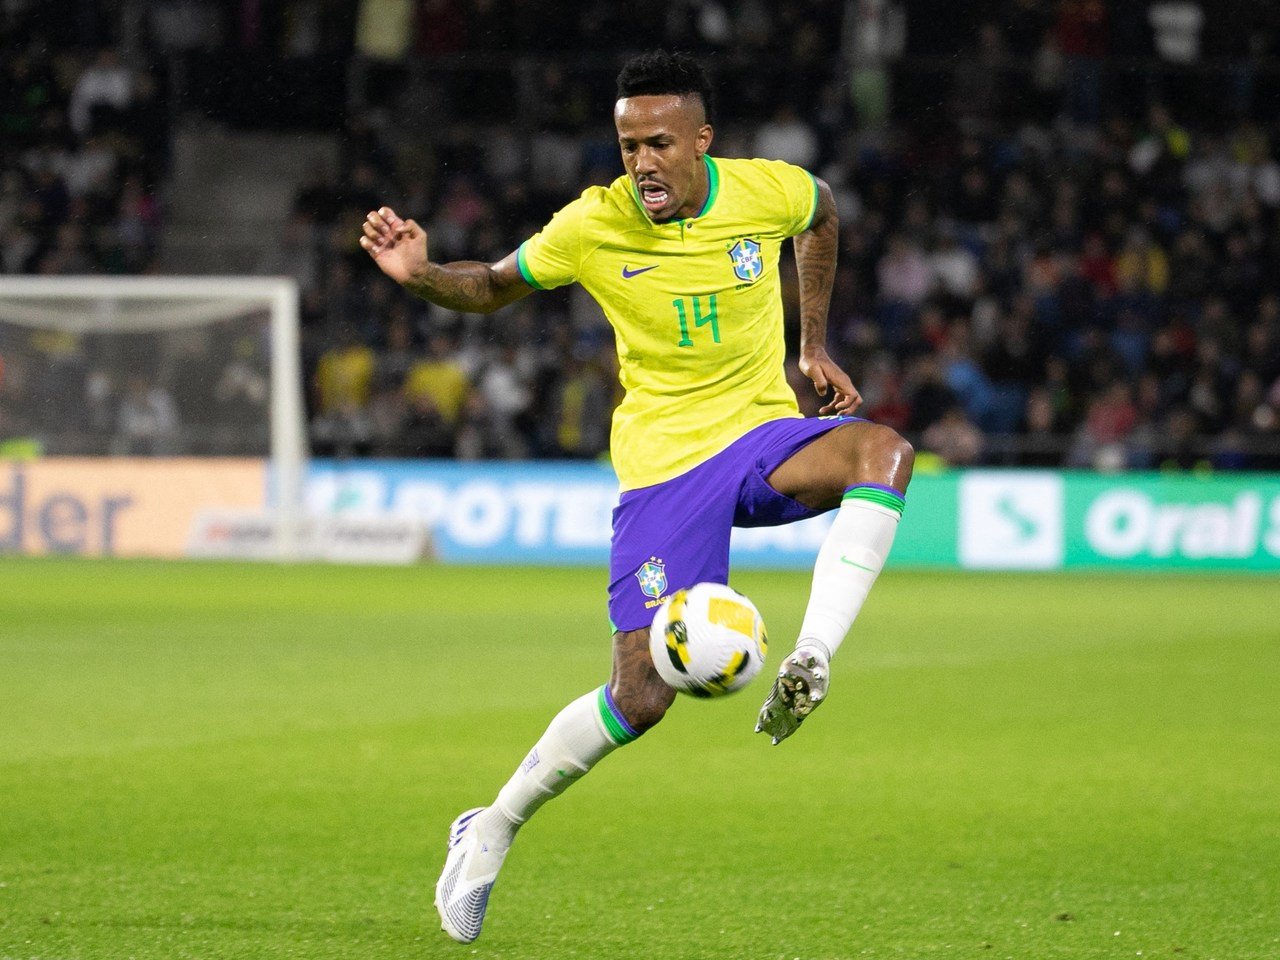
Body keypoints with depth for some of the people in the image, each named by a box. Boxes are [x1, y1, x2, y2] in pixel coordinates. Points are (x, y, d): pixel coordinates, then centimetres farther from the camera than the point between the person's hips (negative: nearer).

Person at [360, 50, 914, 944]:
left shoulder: (768, 192, -7)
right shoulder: (593, 226, -11)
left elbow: (822, 214, 18)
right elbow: (495, 286, 5)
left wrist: (814, 346, 17)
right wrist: (423, 275, -17)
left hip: (763, 435, 2)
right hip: (665, 461, -2)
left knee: (885, 450, -32)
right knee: (640, 695, -9)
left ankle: (809, 664, -34)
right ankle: (492, 831, 12)